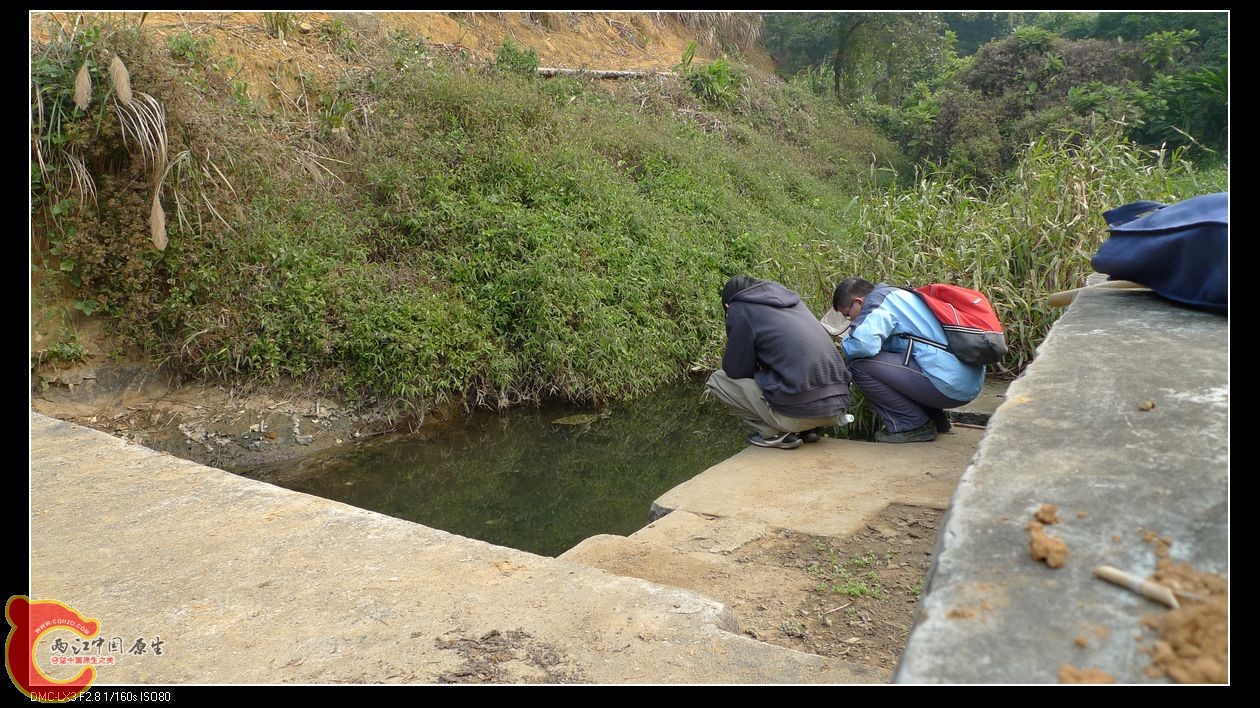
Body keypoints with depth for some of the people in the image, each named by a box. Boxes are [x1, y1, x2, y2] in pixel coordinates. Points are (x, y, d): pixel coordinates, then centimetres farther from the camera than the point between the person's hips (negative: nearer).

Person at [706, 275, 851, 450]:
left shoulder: (739, 309, 1)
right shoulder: (789, 297, 21)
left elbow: (735, 370, 4)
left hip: (799, 412, -8)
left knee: (717, 380, 9)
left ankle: (776, 434, 2)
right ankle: (809, 429, 16)